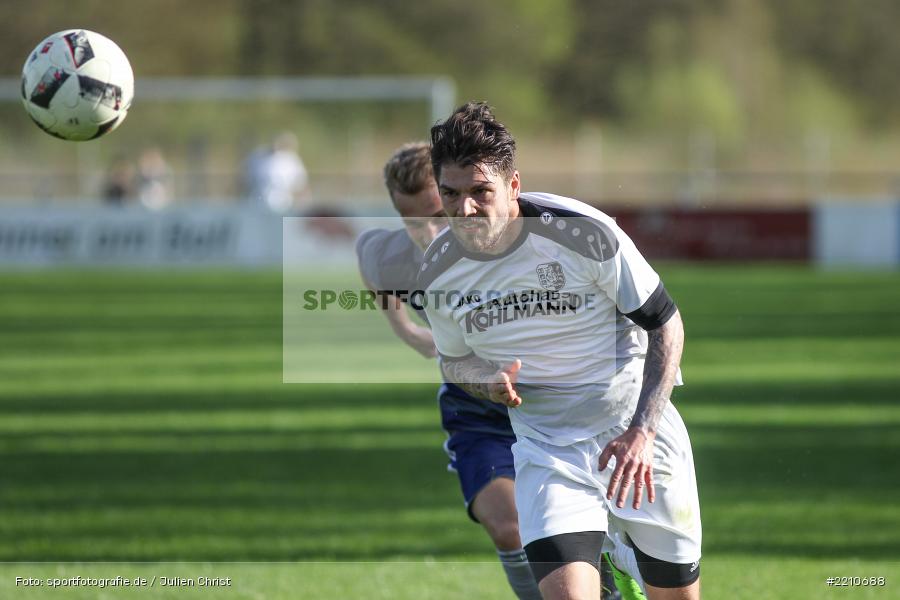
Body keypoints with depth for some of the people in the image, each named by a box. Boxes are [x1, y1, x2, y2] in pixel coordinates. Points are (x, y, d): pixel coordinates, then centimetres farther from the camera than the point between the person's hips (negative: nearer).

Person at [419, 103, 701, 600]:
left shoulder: (584, 233, -19)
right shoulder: (437, 274, -8)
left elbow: (666, 325, -9)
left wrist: (641, 432, -18)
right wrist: (486, 381, -13)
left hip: (638, 432, -1)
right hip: (546, 443, 1)